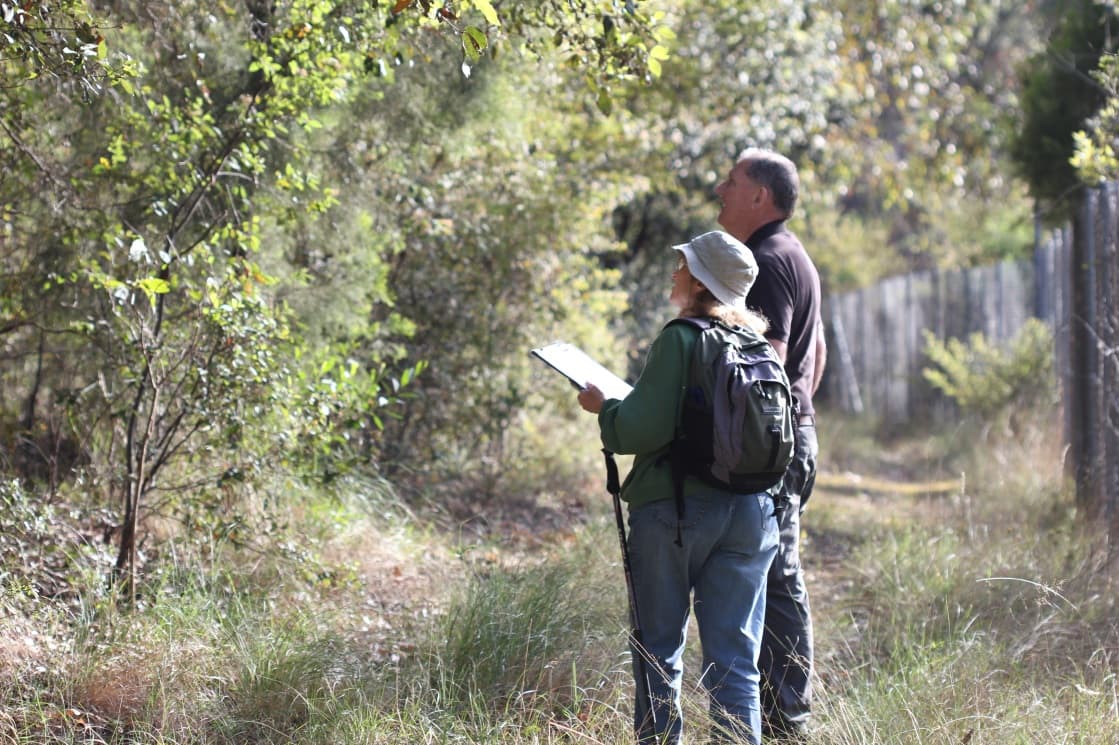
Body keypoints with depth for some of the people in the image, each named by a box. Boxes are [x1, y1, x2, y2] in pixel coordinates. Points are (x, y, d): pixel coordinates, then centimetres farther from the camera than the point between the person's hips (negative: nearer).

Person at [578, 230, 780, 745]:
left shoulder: (680, 339, -11)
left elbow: (644, 428, -17)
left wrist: (603, 408, 3)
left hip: (677, 505, -5)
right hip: (750, 509, 5)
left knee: (659, 649, 6)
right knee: (735, 659, 6)